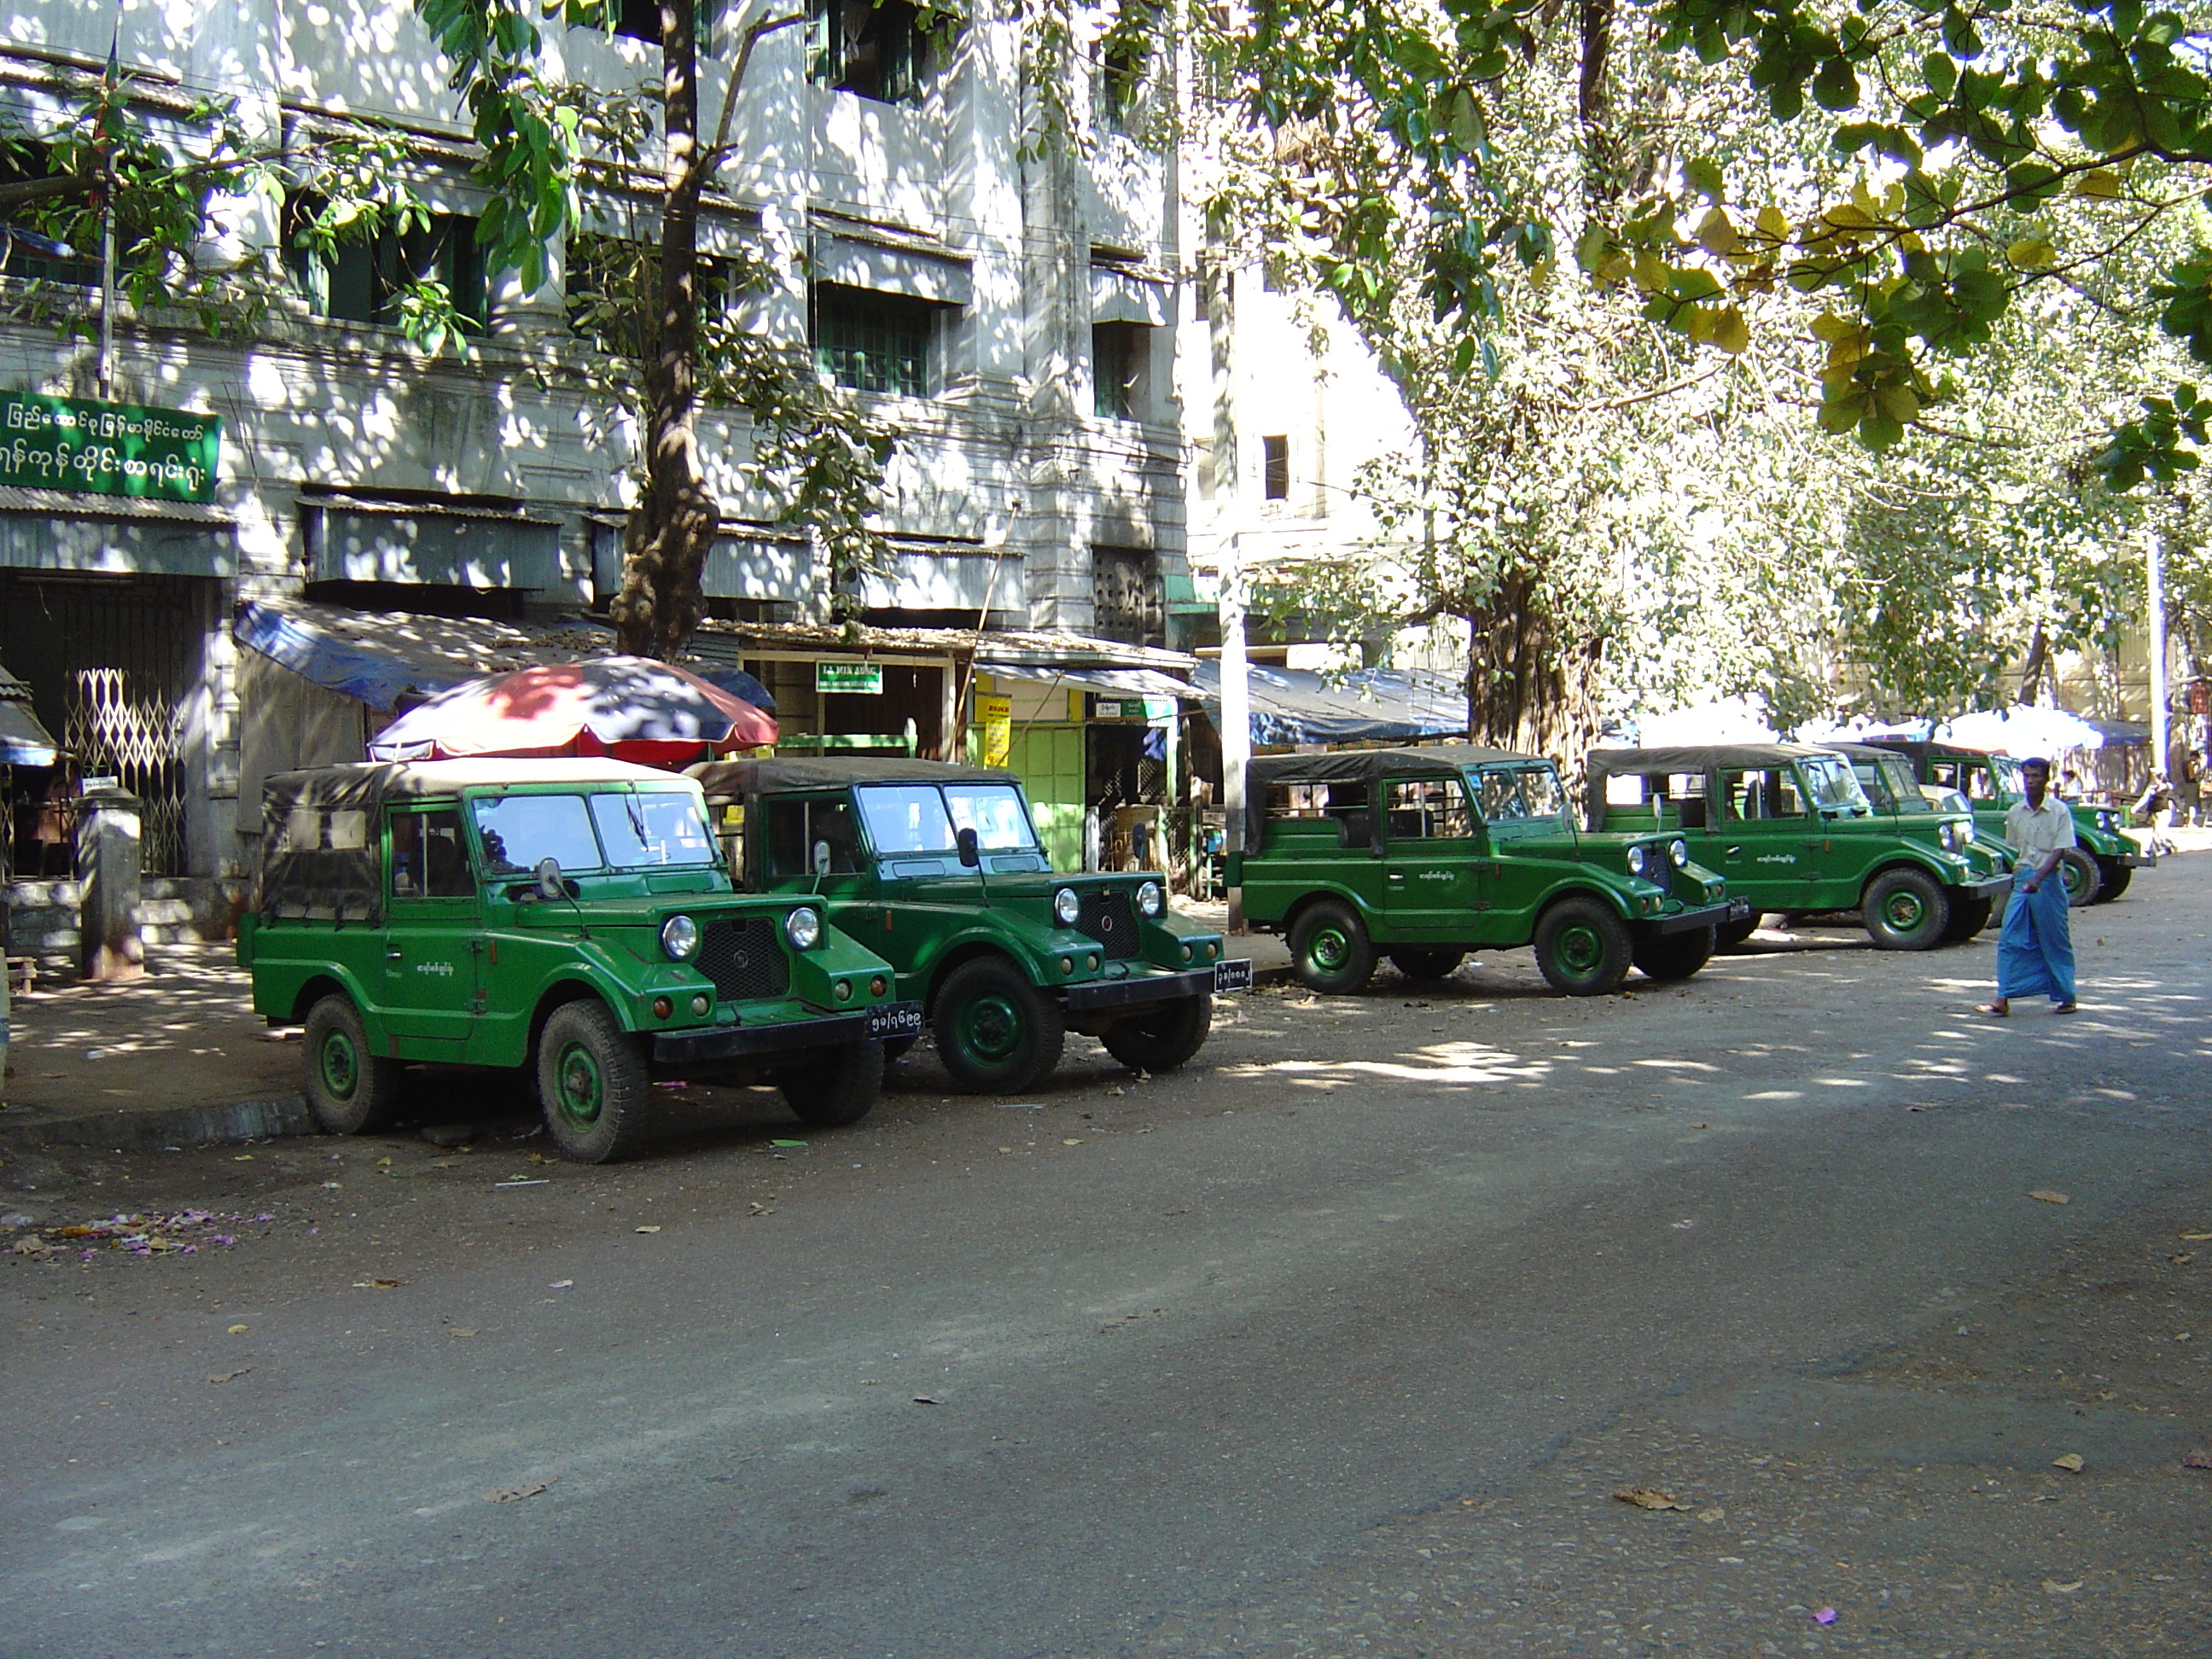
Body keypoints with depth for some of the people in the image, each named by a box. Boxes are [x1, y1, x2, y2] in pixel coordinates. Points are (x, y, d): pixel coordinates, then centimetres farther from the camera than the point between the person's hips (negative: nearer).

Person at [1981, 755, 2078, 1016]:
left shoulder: (2059, 811, -6)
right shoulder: (2015, 812, 8)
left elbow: (2060, 850, -11)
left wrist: (2038, 878, -21)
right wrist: (2020, 874, 13)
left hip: (2048, 880, -4)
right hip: (2022, 879, 4)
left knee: (2055, 941, 4)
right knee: (2010, 939, -4)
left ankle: (2066, 997, 18)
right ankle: (2004, 999, -5)